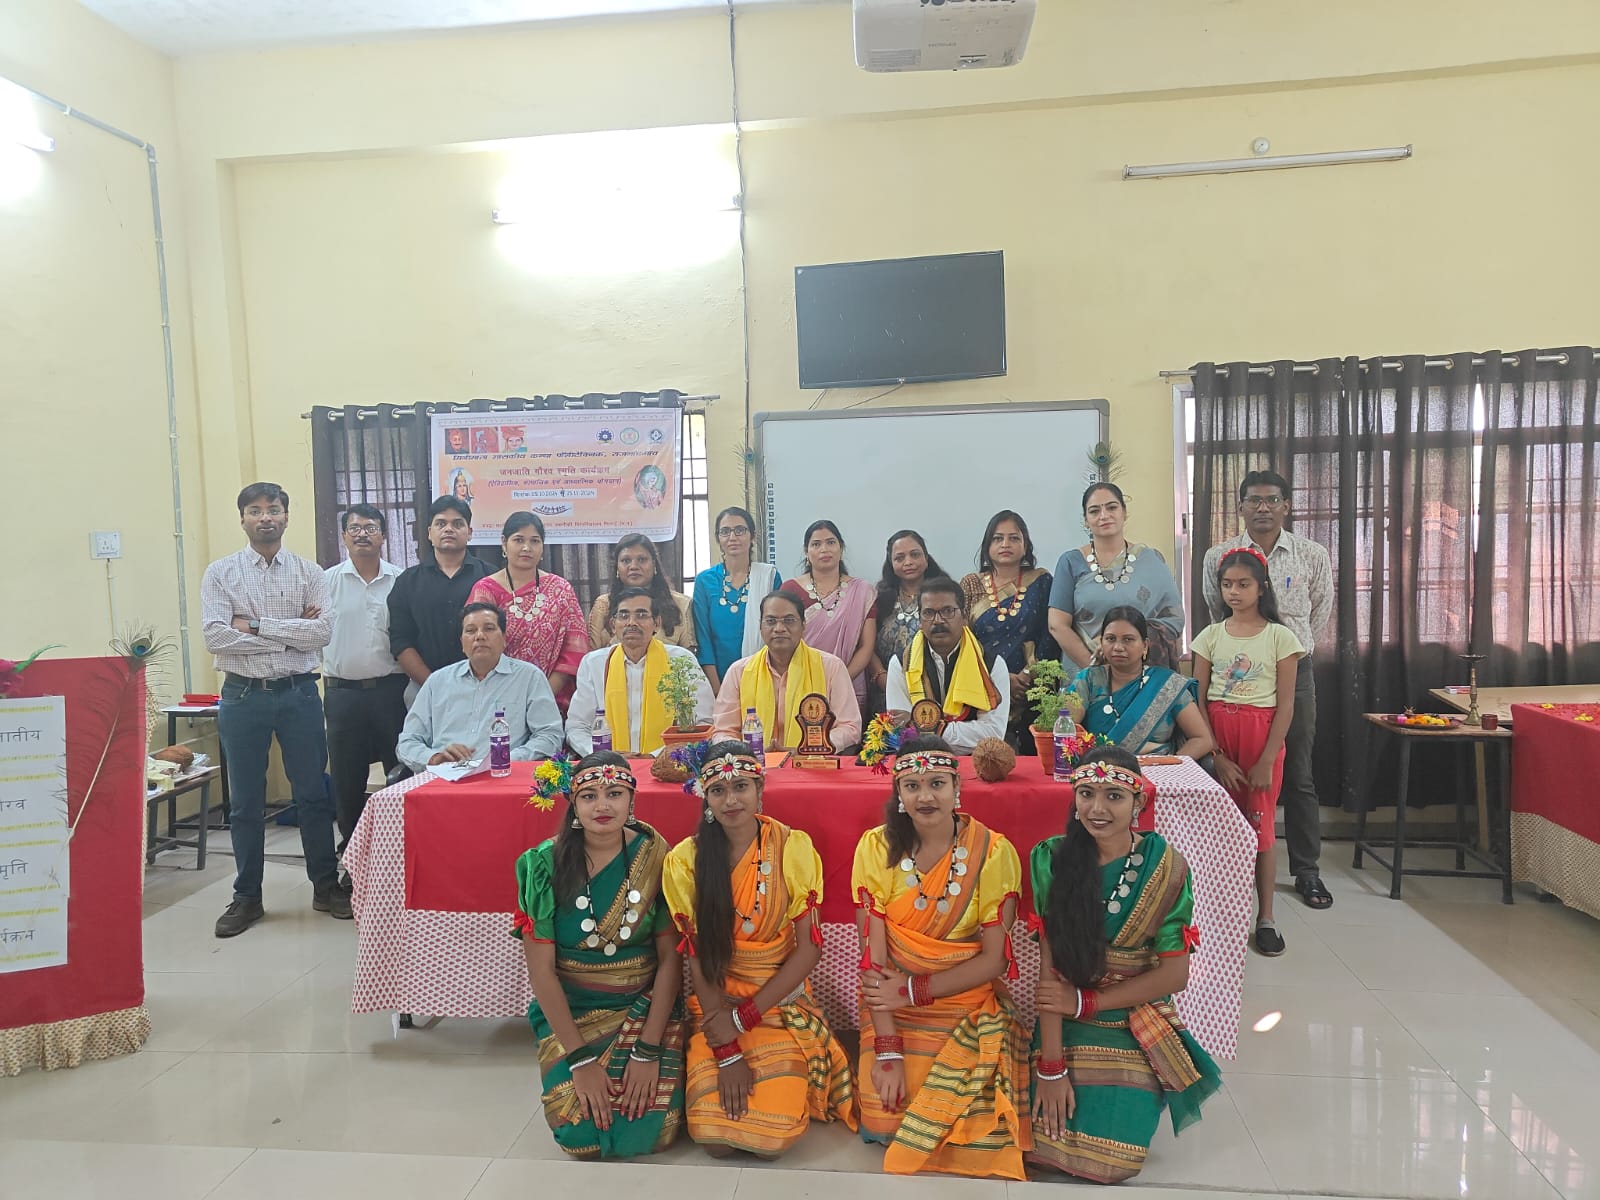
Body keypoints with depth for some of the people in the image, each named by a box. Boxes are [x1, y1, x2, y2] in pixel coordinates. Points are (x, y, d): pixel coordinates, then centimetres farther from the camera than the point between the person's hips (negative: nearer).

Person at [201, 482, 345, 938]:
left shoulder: (310, 573, 2)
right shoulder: (220, 573, 1)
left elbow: (322, 631, -11)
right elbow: (215, 637, -12)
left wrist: (256, 625, -14)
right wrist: (291, 634, -13)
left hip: (299, 693, 0)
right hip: (243, 695, 0)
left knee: (313, 794, 9)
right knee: (246, 802, 10)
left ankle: (326, 886, 23)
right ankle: (247, 897, 23)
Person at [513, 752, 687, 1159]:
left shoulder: (654, 856, -10)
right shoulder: (547, 863, -12)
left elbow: (670, 957, -8)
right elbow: (541, 970, -10)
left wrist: (649, 1050, -15)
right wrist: (580, 1058, -15)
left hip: (646, 1006, 0)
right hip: (570, 1011, 0)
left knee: (648, 1131, -17)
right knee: (579, 1133, -17)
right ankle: (585, 1077, 15)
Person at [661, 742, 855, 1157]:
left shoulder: (793, 847, -9)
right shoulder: (685, 860, -8)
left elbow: (809, 947, -7)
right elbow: (698, 957, -5)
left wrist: (743, 1017, -12)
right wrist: (726, 1053, -12)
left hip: (780, 1000, 0)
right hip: (715, 1003, 1)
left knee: (774, 1136, -17)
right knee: (714, 1136, -15)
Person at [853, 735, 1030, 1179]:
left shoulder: (993, 852, -11)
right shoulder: (876, 847, -9)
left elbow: (993, 959, -9)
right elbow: (872, 954, -10)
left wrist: (913, 989, -16)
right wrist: (887, 1051, -16)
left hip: (969, 1008, 0)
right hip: (891, 1010, 0)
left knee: (969, 1121, -14)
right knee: (881, 1124, -11)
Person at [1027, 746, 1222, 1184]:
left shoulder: (1165, 867, -12)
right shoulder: (1053, 859, -11)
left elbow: (1174, 973, -8)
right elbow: (1049, 964, -12)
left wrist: (1086, 1001, -12)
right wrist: (1051, 1066, -14)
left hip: (1135, 1032, -1)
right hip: (1065, 1029, 1)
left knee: (1110, 1162, -10)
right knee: (1048, 1145, -10)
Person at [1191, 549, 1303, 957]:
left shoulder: (1279, 637, -2)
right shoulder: (1210, 636, 4)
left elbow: (1285, 706, -5)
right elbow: (1199, 701, 2)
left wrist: (1266, 761, -10)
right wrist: (1216, 755, -7)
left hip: (1261, 735, -2)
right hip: (1216, 737, 2)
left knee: (1260, 825, 2)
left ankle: (1265, 917, 13)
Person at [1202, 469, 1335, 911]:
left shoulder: (1312, 557, 1)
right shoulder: (1218, 557, 1)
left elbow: (1320, 612, 15)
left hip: (1294, 669, 0)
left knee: (1299, 776, 6)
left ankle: (1307, 871, 17)